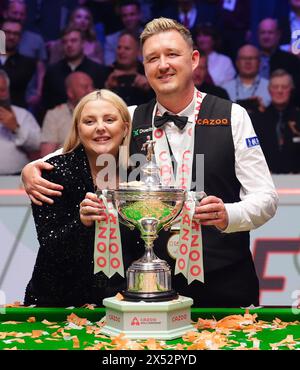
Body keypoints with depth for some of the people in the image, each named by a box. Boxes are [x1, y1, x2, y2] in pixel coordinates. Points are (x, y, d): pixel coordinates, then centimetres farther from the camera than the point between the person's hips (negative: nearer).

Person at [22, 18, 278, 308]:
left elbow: (266, 197, -4)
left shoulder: (232, 116, -3)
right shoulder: (130, 121, 4)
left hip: (225, 283, -1)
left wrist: (227, 215, -24)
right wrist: (31, 169, -4)